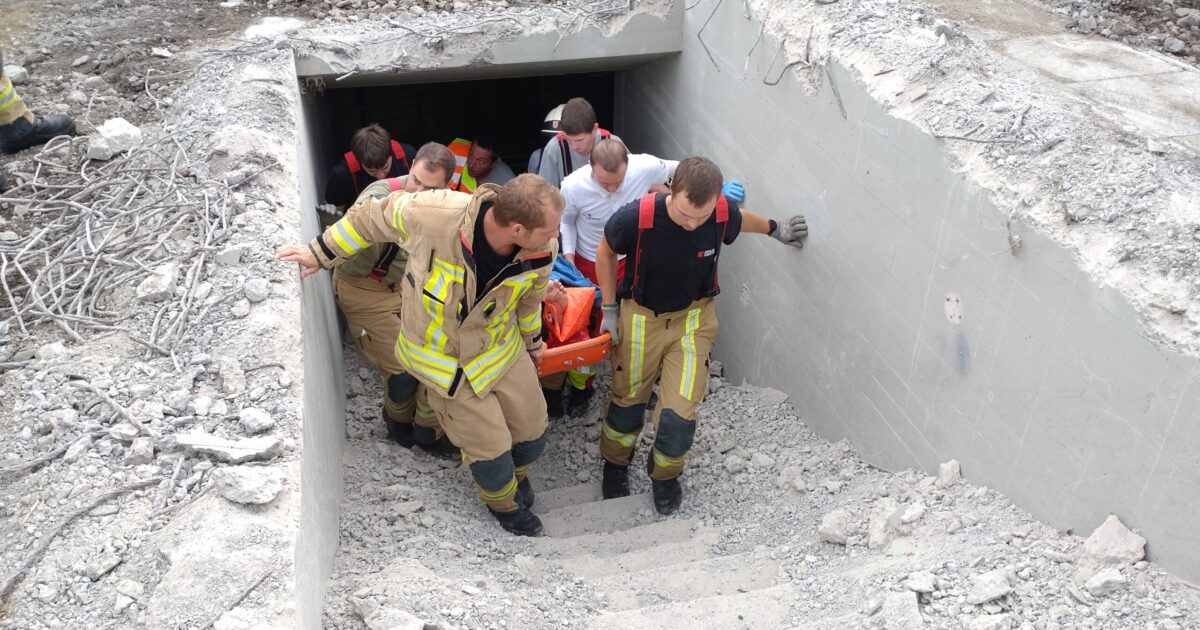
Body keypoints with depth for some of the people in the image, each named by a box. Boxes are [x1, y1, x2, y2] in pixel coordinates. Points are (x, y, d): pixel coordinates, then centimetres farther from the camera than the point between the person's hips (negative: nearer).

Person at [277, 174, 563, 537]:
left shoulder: (542, 250, -23)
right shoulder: (435, 214, -37)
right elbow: (373, 217, -16)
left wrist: (532, 341, 19)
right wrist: (320, 254, -6)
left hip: (501, 346, 3)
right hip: (441, 356, -3)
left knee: (532, 432, 15)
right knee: (490, 448, 4)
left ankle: (516, 472, 55)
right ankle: (503, 502, 43)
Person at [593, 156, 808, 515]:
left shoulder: (724, 213, -22)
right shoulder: (636, 217, -30)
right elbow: (605, 252, -8)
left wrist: (775, 229, 24)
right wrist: (610, 308, -3)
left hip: (693, 318, 1)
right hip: (641, 317, -1)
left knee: (679, 415, -7)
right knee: (628, 401, 16)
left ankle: (665, 475, 26)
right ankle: (615, 465, 47)